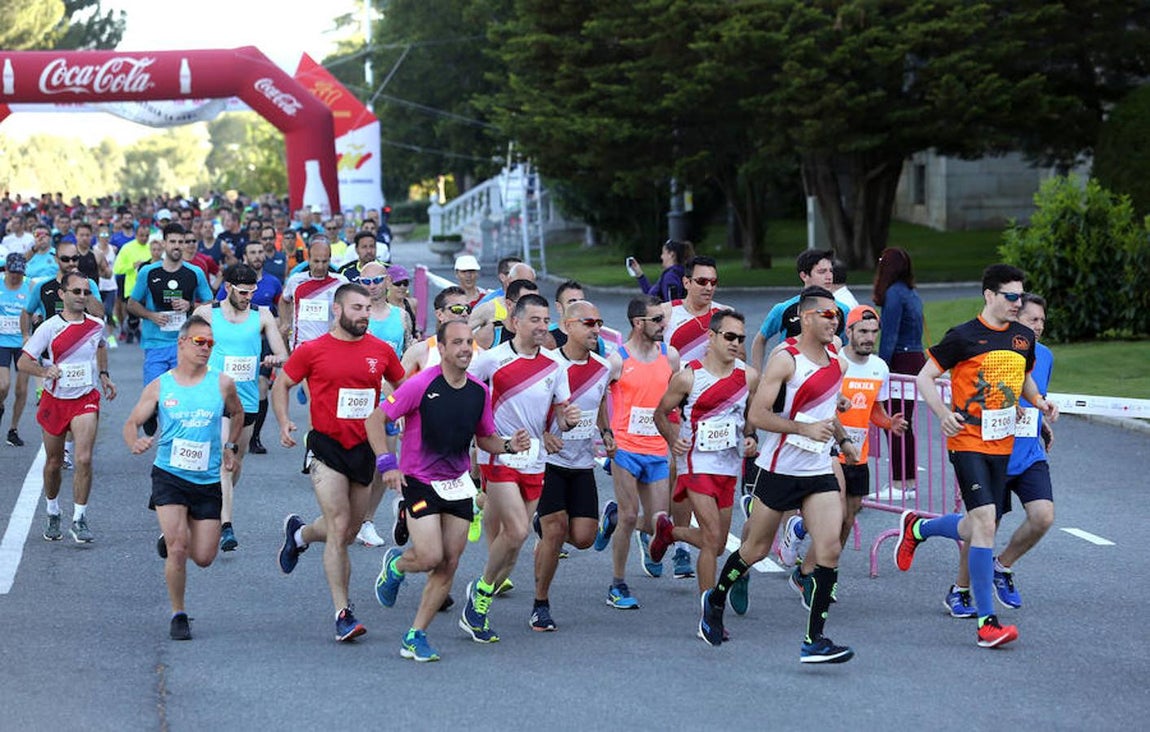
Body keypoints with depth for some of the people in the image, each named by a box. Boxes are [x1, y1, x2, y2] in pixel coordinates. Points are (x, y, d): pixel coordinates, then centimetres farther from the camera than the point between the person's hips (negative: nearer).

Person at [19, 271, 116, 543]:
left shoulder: (97, 325, -1)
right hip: (55, 399, 0)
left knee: (83, 459, -16)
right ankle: (53, 513, 34)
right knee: (53, 462, 12)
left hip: (86, 400, 1)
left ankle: (79, 519, -7)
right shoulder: (49, 327, -10)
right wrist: (44, 371, -28)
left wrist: (104, 374, 13)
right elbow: (23, 362, -10)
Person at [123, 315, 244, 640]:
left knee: (204, 557, 2)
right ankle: (178, 615, 3)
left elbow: (238, 415, 21)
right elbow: (132, 422, 5)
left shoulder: (222, 384, 1)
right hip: (169, 476, -2)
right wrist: (135, 442, -16)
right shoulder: (159, 386, -1)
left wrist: (231, 447, 11)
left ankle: (171, 538, 37)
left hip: (208, 481, 2)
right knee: (178, 548, -15)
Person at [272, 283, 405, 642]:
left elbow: (403, 386, 19)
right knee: (339, 530, -11)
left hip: (366, 448, 4)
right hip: (328, 447, -4)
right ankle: (343, 614, -4)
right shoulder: (312, 350, -5)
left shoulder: (381, 351, 4)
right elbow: (281, 386, 6)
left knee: (348, 532, 13)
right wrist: (284, 423, -10)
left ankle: (299, 533, 46)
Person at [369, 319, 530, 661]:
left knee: (449, 565, 2)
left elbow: (485, 437, 14)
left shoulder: (479, 391, 1)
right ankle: (395, 565, 22)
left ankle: (415, 638, 12)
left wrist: (509, 444, -7)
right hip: (419, 481, -5)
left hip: (458, 484, 5)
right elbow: (376, 418, -11)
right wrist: (387, 463, -18)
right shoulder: (421, 385, -15)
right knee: (431, 558, -15)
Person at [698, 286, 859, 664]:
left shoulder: (836, 362, 9)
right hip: (779, 470, -5)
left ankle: (814, 641, -10)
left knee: (829, 550, -11)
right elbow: (757, 414, -18)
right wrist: (806, 429, -24)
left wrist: (843, 439, 19)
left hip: (819, 473, 5)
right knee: (755, 550, 9)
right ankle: (715, 600, 38)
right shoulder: (785, 360, -13)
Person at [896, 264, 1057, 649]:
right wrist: (943, 413, -20)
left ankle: (917, 528, 43)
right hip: (968, 442, -7)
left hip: (1002, 444, 7)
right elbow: (925, 377, -4)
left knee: (974, 529, 12)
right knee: (985, 521, -16)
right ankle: (987, 622, -13)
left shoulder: (1024, 337, 9)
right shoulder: (964, 336, -9)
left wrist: (1039, 402, 5)